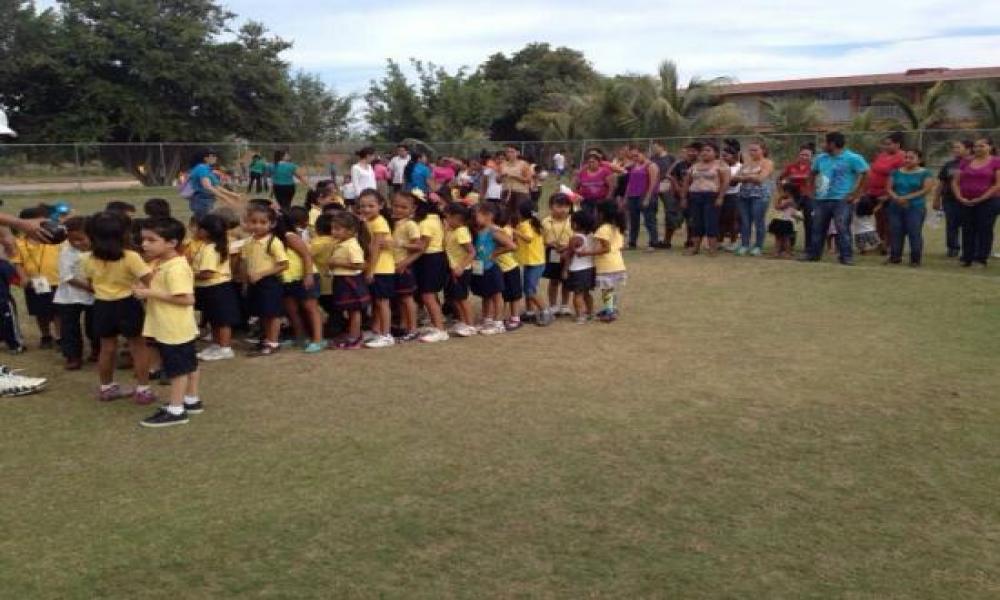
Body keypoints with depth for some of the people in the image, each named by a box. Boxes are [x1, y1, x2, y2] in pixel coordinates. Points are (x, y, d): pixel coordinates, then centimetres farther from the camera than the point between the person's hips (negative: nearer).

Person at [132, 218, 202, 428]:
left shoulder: (176, 268, -24)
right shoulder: (162, 264, 8)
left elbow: (187, 299, -30)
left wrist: (151, 293, -25)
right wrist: (145, 288, -2)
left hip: (175, 330, -10)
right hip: (167, 328, 10)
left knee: (177, 369, 0)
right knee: (187, 365, 19)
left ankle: (176, 410, 10)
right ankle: (192, 400, 32)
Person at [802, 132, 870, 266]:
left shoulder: (852, 158, -8)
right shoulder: (821, 158, 10)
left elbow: (865, 174, -10)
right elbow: (813, 173, 27)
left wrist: (855, 194, -13)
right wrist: (814, 187, 14)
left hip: (842, 200, -6)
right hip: (822, 199, 6)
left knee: (842, 229, -8)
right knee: (818, 228, 10)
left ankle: (846, 256, -3)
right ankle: (813, 254, 19)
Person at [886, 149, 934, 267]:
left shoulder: (925, 173, 2)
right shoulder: (896, 172, 12)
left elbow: (926, 190, -8)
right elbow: (889, 188, 8)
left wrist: (907, 197, -14)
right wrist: (896, 198, -13)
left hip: (915, 207, -4)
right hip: (895, 207, 4)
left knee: (914, 233, -6)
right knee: (895, 232, 4)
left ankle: (915, 259, -1)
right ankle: (895, 257, 14)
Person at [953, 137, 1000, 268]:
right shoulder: (967, 162, 10)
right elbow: (955, 181, 11)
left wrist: (981, 198, -14)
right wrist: (960, 197, -3)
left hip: (988, 202, -4)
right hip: (966, 202, 4)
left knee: (984, 230, 0)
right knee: (968, 230, 8)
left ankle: (982, 259, 6)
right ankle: (967, 258, 15)